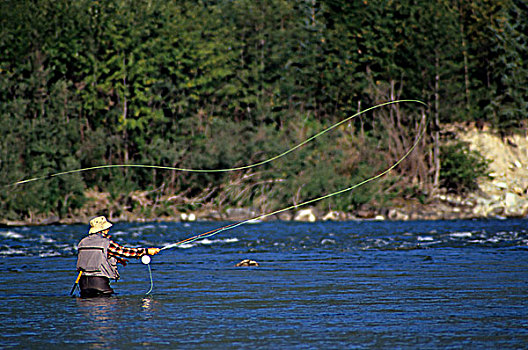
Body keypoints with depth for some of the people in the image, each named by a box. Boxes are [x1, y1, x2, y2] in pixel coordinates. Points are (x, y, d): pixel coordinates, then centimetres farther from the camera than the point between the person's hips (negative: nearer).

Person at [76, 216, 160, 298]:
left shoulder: (82, 242, 13)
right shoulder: (106, 243, -7)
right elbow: (125, 251, -3)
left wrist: (118, 260, 33)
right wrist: (147, 251, 5)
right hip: (99, 282, -6)